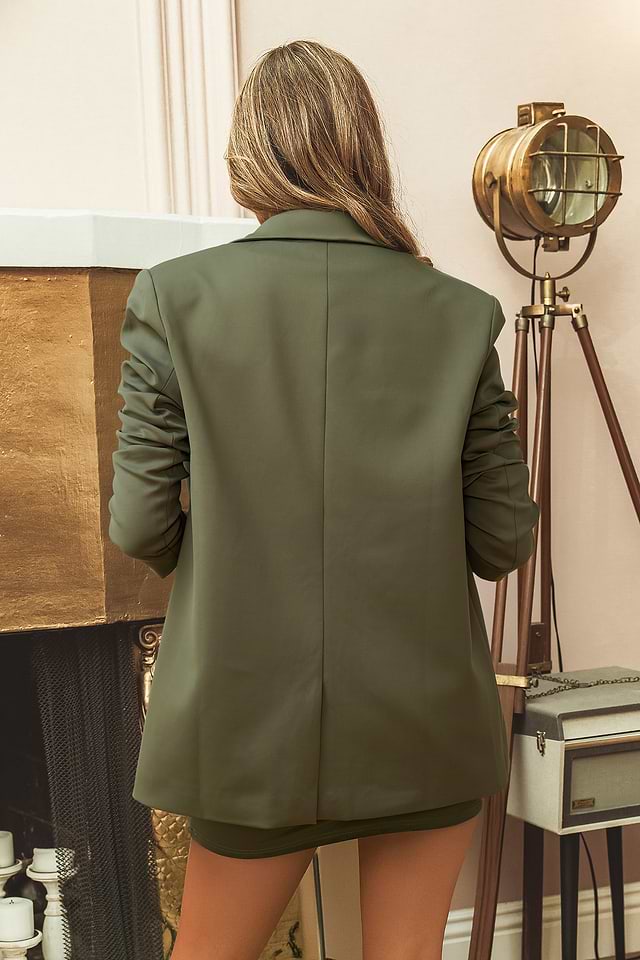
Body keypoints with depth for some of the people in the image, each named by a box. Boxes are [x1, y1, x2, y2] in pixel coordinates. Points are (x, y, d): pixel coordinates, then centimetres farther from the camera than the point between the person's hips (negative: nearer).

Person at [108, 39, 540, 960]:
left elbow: (139, 527, -8)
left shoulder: (176, 296, -9)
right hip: (428, 722, 1)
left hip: (253, 719, -1)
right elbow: (503, 539, -3)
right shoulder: (461, 313, -6)